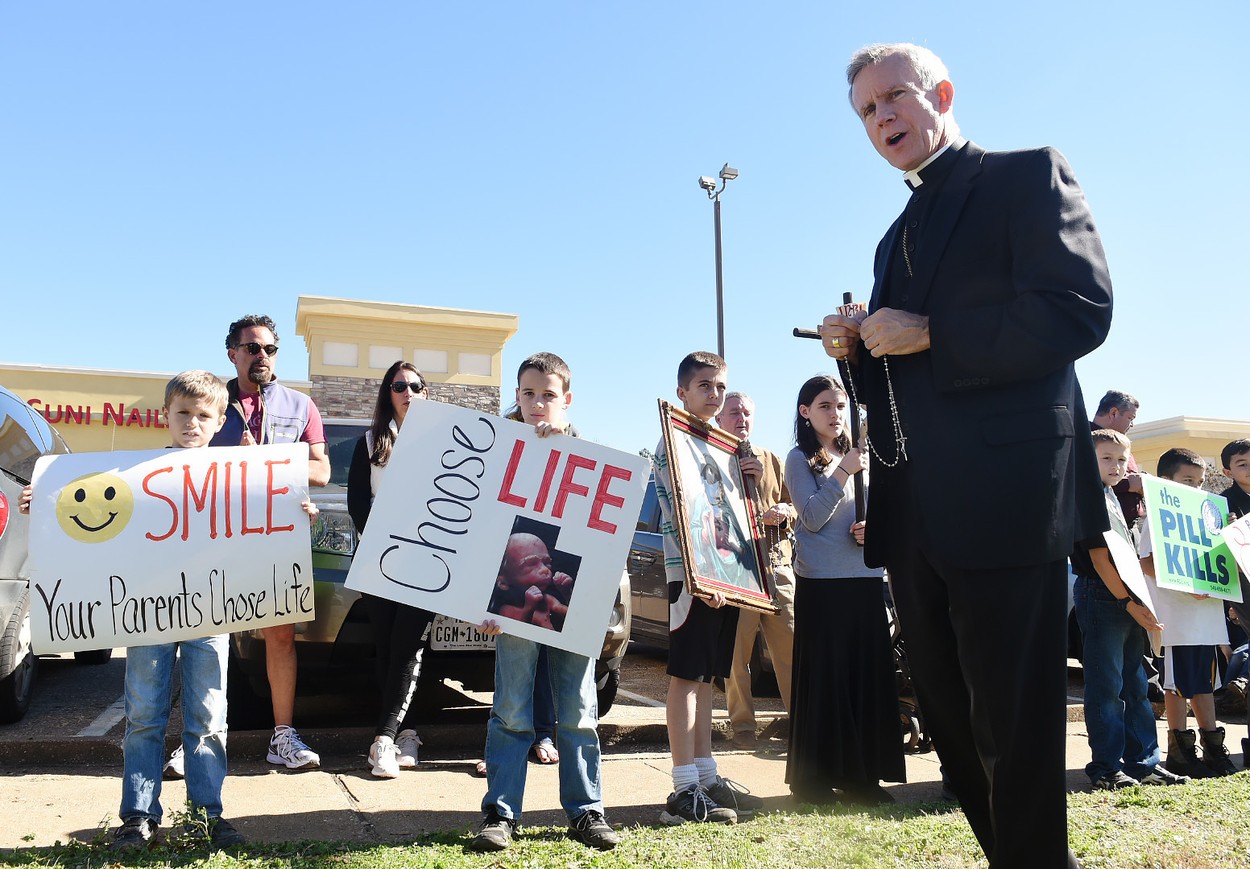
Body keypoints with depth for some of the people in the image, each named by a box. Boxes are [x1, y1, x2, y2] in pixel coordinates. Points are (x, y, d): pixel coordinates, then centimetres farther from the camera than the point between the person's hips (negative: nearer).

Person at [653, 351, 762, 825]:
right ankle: (684, 792, -6)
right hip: (691, 574, -8)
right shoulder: (672, 442, -4)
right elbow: (679, 514, -14)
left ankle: (706, 777, 17)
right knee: (687, 676, -7)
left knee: (705, 676, 11)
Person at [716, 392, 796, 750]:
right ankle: (742, 725, 7)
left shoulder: (771, 461, 22)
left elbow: (795, 507, 23)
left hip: (777, 563, 4)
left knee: (792, 647, -2)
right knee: (735, 653, -4)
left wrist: (784, 513, 0)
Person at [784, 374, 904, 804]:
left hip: (866, 580, 6)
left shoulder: (856, 457, 17)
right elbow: (813, 517, -12)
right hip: (821, 583, -6)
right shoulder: (800, 459, 0)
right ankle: (813, 777, 7)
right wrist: (843, 473, -20)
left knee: (868, 678, 5)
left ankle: (860, 775, 14)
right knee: (823, 680, -2)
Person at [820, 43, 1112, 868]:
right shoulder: (899, 236, 23)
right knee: (954, 725, 14)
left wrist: (928, 335, -14)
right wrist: (858, 352, 3)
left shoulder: (1027, 175, 1)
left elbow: (1080, 310, -14)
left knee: (1014, 730, -1)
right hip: (915, 513, 8)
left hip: (1004, 498, -8)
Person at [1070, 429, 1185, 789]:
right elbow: (1100, 559, -17)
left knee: (1136, 685, 12)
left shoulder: (1114, 499, 15)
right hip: (1101, 598, -9)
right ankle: (1106, 768, 3)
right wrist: (1129, 603, -17)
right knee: (1106, 686, -4)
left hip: (1127, 599, 9)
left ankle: (1143, 762, 20)